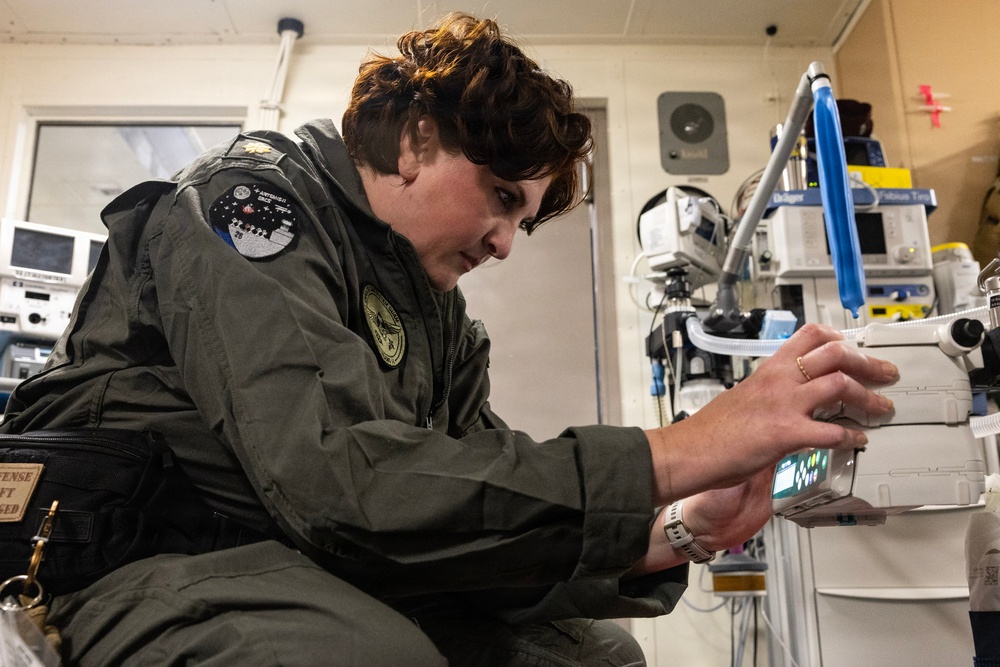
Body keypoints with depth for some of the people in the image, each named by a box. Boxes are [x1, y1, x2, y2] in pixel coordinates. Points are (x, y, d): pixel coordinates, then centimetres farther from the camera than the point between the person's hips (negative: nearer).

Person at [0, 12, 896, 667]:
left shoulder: (443, 324, 10)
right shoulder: (253, 196, -14)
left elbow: (477, 516, 0)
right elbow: (342, 479, -30)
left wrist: (672, 537, -17)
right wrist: (683, 450, -31)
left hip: (317, 569, 7)